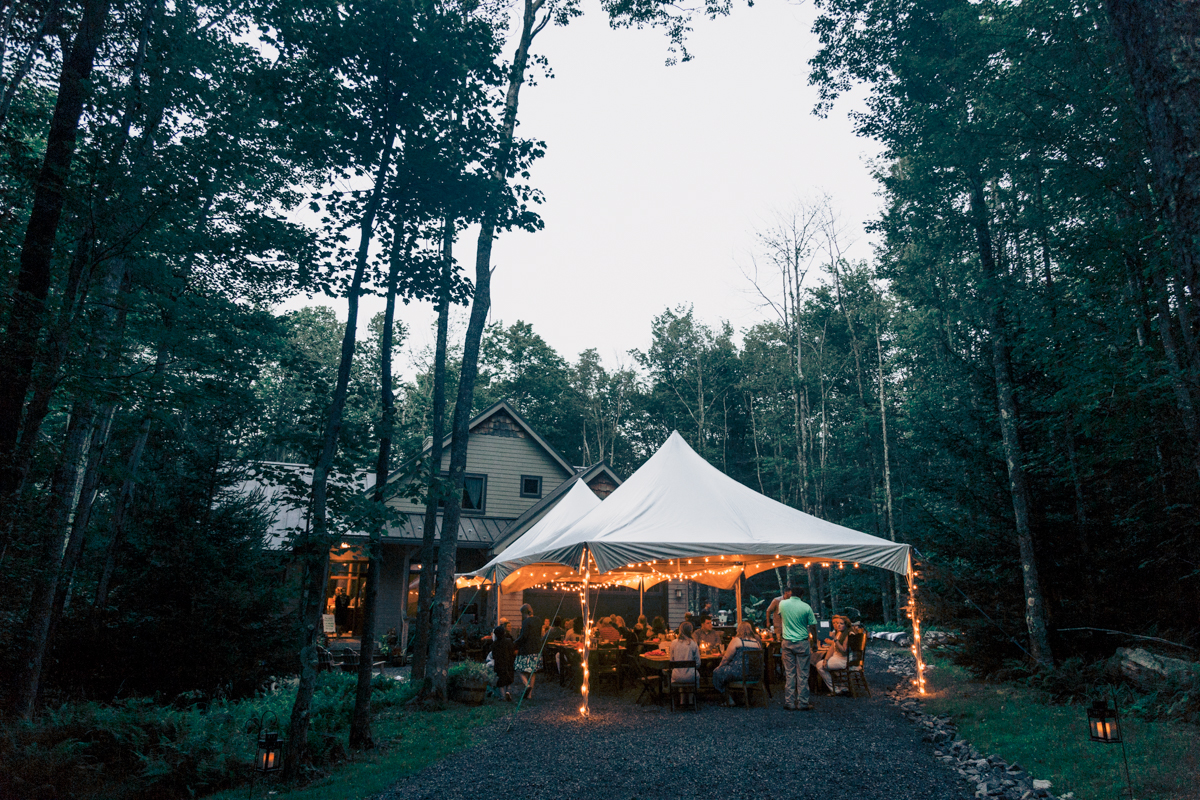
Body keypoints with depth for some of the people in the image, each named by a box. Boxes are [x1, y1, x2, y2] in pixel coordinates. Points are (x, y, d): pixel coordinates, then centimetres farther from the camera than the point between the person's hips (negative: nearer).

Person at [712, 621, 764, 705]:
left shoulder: (737, 640, -8)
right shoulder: (757, 642, 9)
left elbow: (726, 658, -3)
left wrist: (719, 666, 15)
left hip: (740, 673, -7)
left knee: (717, 672, 9)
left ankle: (727, 697, 12)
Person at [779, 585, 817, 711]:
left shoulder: (782, 604, 0)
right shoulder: (806, 607, -7)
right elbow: (813, 626, -3)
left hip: (787, 643, 2)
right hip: (802, 643, -2)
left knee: (789, 673, 6)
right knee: (802, 674, 3)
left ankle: (789, 703, 8)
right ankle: (802, 703, 6)